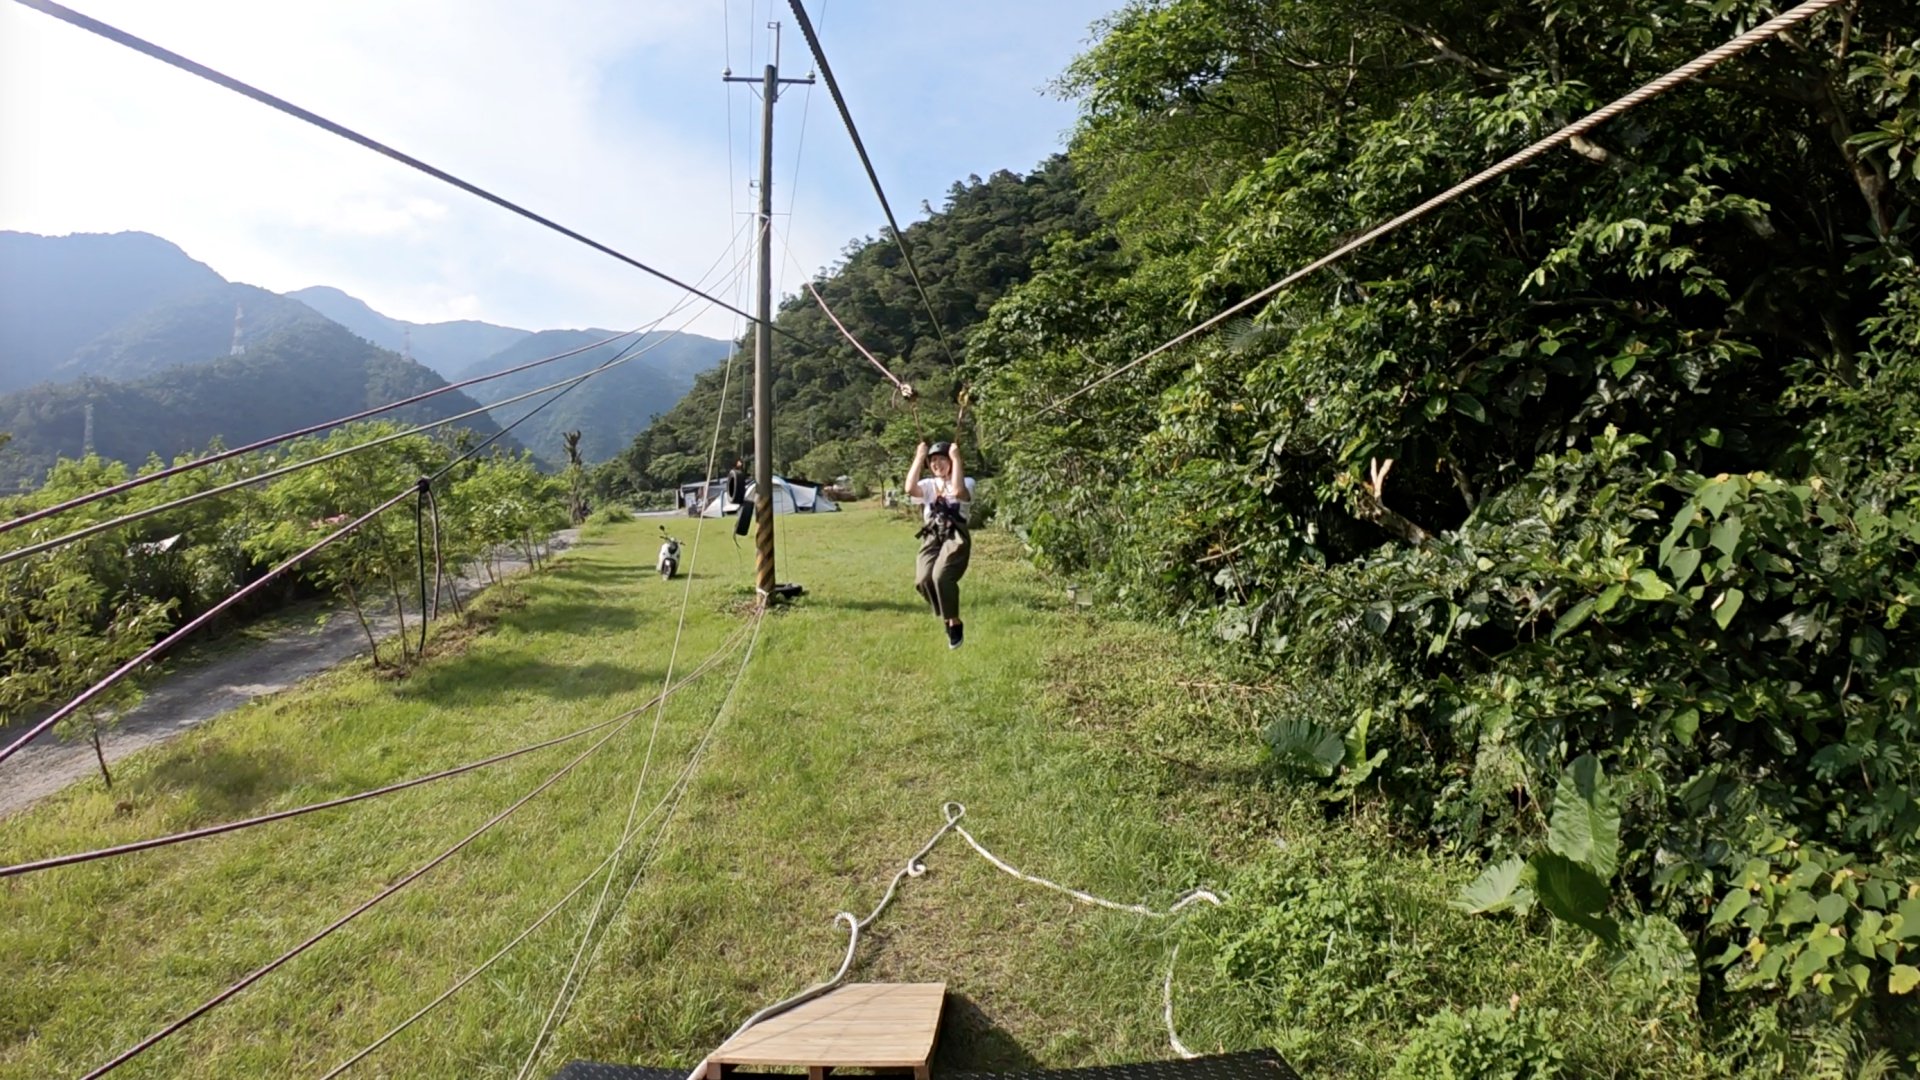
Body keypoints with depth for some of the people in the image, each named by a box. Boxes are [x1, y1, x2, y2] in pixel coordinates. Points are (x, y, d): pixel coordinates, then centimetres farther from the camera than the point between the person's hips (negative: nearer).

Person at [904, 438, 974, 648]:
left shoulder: (966, 482, 7)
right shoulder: (929, 484, 18)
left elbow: (958, 491, -19)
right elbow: (910, 489, -6)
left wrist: (956, 459, -11)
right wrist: (918, 458, -1)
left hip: (955, 536, -4)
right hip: (931, 537, 4)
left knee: (941, 576, -28)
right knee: (922, 580, -18)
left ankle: (955, 622, -5)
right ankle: (946, 617, 9)